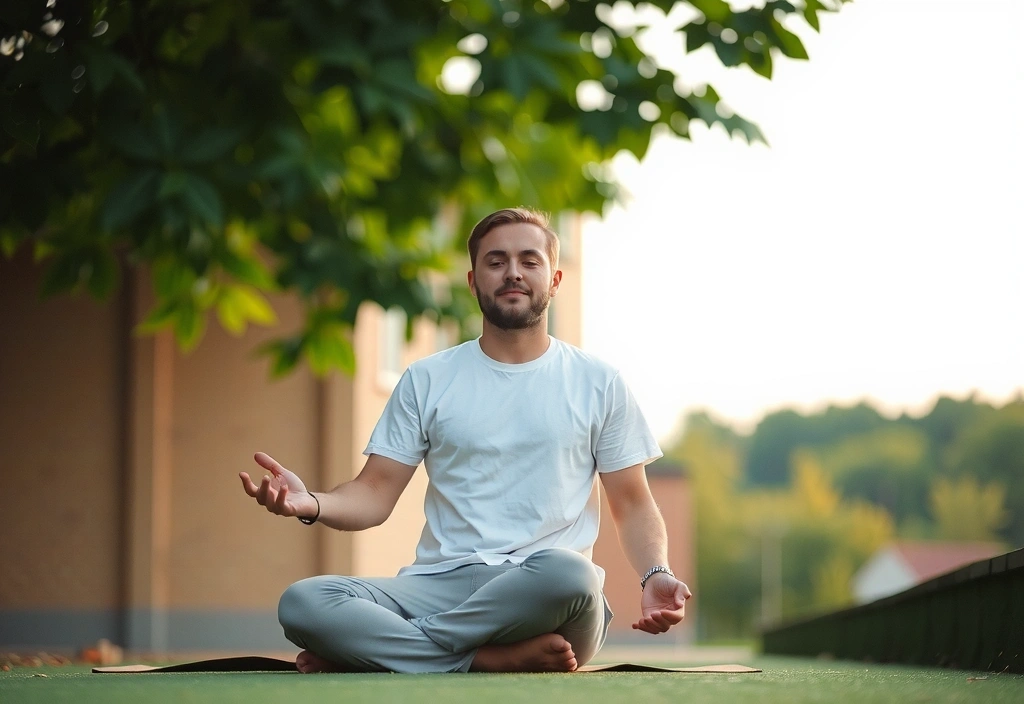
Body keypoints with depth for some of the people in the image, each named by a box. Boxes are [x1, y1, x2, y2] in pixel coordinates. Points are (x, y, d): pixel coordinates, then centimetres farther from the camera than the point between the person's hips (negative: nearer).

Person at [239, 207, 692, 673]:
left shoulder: (599, 384, 13)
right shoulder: (427, 381, 15)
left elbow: (633, 505, 14)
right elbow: (375, 495, 9)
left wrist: (655, 575, -8)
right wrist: (310, 504, -13)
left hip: (548, 595, -1)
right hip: (441, 584, 1)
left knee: (567, 573, -40)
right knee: (303, 603, -26)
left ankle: (374, 646, -24)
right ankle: (491, 658, -31)